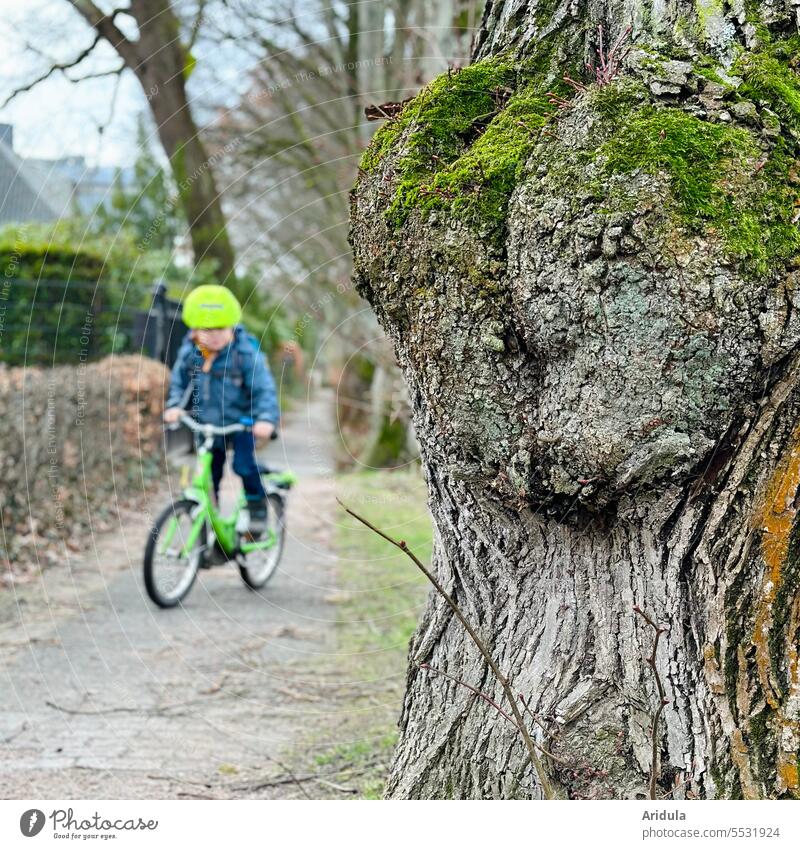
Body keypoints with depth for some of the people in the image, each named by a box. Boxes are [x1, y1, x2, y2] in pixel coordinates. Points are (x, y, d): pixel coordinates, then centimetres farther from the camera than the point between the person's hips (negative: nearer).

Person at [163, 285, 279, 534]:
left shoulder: (246, 353, -20)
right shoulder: (189, 352, -7)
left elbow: (264, 388, -22)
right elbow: (178, 382, 6)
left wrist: (267, 419, -36)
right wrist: (174, 405, -12)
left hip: (242, 422, -4)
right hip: (207, 424, 4)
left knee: (244, 464, -20)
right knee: (209, 473, 9)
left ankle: (257, 505, 3)